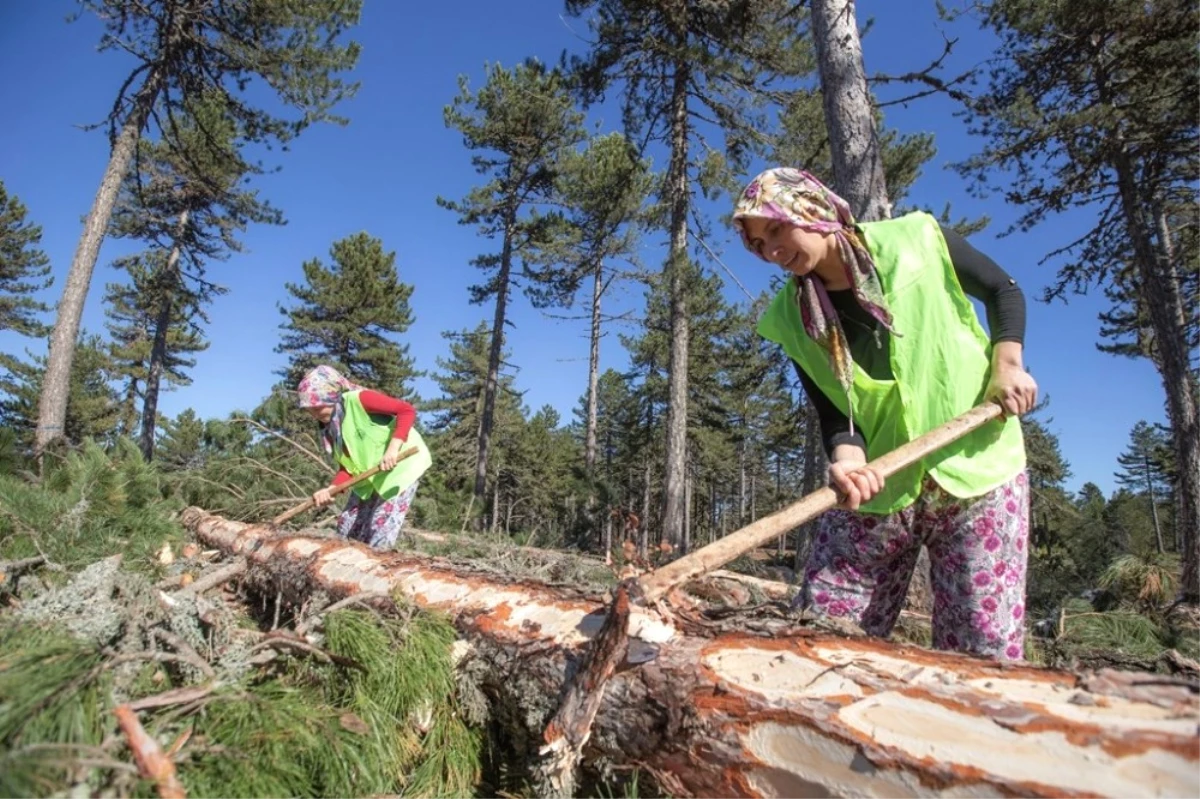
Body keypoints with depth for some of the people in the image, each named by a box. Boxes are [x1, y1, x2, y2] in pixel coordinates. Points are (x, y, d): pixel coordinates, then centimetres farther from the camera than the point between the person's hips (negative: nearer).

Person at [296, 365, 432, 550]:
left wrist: (393, 447, -34)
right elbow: (347, 467, 2)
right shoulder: (330, 427, 4)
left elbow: (407, 410, -24)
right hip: (369, 475, 9)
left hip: (401, 464, -8)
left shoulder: (358, 399, -18)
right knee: (347, 530, 9)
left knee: (379, 533, -12)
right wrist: (331, 489, -18)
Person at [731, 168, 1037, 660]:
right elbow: (832, 411, -5)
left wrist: (1007, 365, -3)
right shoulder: (791, 319, 0)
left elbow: (1003, 291, 11)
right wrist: (847, 459, -25)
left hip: (976, 466, -1)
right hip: (876, 486, 2)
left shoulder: (917, 240, -3)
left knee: (984, 648, -3)